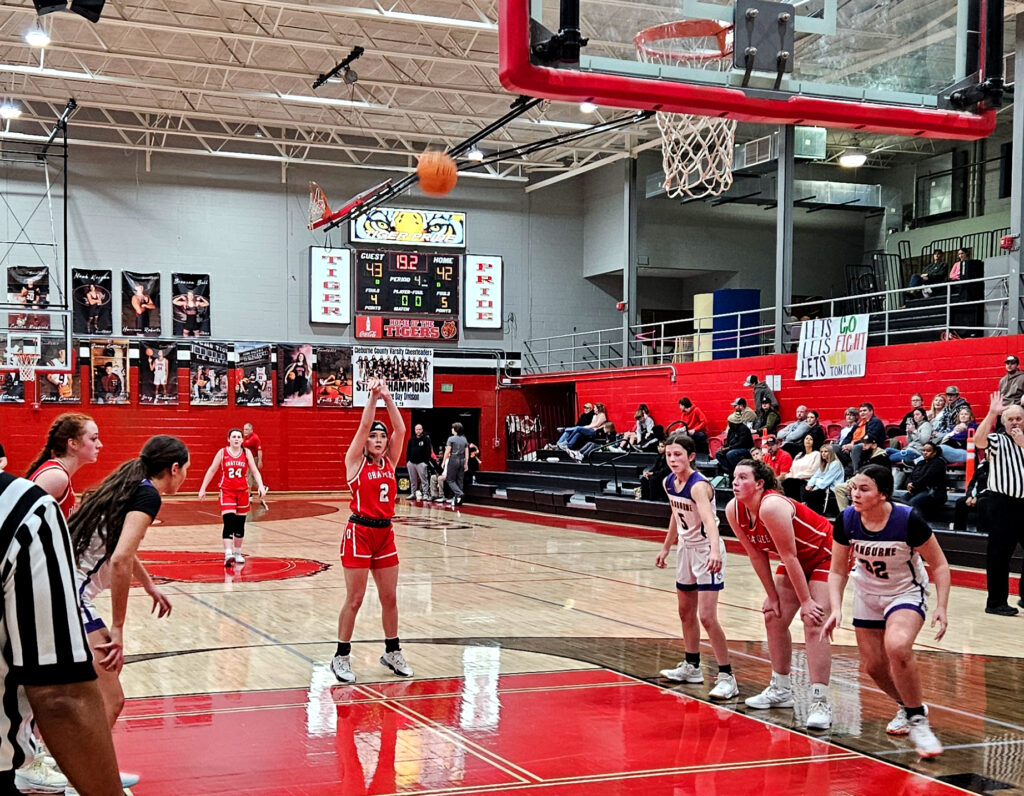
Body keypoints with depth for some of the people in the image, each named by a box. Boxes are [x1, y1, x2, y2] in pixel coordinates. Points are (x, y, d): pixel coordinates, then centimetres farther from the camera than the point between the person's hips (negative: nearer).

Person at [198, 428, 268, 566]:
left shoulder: (247, 452, 2)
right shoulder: (222, 453, -2)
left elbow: (255, 471, 1)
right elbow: (211, 470, 4)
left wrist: (261, 486, -14)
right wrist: (203, 488, 2)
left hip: (242, 491, 3)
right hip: (227, 491, -3)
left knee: (240, 525, 10)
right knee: (229, 523, -16)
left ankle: (237, 553, 25)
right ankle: (228, 554, -23)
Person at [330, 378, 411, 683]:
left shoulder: (389, 462, 8)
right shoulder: (355, 461, -4)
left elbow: (400, 429, -3)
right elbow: (363, 426, -15)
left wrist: (388, 398, -10)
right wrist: (373, 397, -19)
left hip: (385, 533, 5)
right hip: (360, 532, -5)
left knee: (389, 598, 11)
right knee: (354, 600, -2)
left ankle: (392, 652, 24)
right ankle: (341, 657, 8)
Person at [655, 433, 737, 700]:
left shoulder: (699, 485, -27)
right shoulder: (668, 483, -2)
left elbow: (709, 519, -44)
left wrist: (714, 551, -60)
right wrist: (666, 548, 23)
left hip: (707, 551, -9)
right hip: (686, 549, 9)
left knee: (706, 616, -14)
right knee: (685, 611, 20)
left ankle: (727, 677, -5)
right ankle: (691, 667, 37)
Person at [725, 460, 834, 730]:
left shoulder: (771, 506, -34)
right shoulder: (734, 511, -11)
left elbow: (789, 557, -29)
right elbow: (757, 555, -1)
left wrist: (806, 601, -23)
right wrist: (772, 596, 2)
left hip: (825, 555, -9)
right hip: (797, 561, 9)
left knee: (814, 624, -18)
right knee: (773, 617, 9)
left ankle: (820, 702, -17)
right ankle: (781, 690, 24)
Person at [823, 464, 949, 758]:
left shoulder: (908, 520, -28)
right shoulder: (846, 521, -18)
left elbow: (939, 565, -15)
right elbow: (838, 571, -5)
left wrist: (941, 607, -23)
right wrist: (836, 609, -19)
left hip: (907, 593, -4)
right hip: (867, 594, 5)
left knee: (897, 646, -31)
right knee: (873, 664, 6)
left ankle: (917, 719, -12)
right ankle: (907, 707, 38)